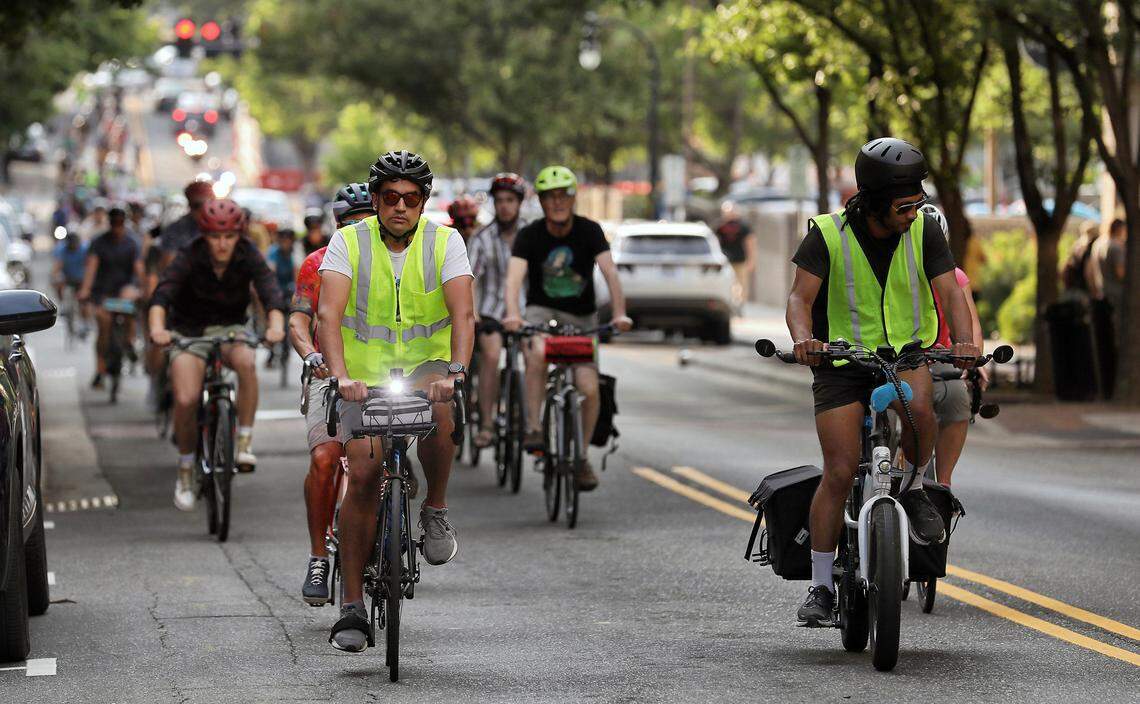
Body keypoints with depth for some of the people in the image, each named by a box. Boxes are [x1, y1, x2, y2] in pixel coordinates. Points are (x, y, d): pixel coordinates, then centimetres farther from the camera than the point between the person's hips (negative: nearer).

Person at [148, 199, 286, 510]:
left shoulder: (248, 257, -14)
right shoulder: (189, 258, -19)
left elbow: (270, 291, -29)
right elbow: (163, 293, -33)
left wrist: (276, 324, -50)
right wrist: (157, 328, -54)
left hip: (230, 330, 1)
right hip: (189, 332, -1)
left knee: (246, 361, -34)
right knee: (186, 400, -19)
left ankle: (245, 442, -21)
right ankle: (185, 470, 6)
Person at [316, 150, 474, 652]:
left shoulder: (444, 242, -8)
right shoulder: (349, 242, -9)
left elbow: (463, 313, -20)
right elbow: (328, 314, -21)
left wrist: (455, 371, -37)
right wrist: (341, 377, -37)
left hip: (426, 366, 0)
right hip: (364, 375, 0)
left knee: (437, 407, -36)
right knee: (363, 476, -14)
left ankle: (435, 513, -12)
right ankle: (352, 607, -7)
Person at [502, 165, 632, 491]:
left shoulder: (589, 231, -8)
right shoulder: (529, 235, -10)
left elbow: (610, 272, -19)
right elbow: (514, 277, -24)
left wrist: (619, 313, -35)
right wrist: (512, 314, -44)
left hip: (581, 317, 1)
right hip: (542, 311, -1)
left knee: (589, 388, -13)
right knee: (538, 352, -36)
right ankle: (533, 428, -26)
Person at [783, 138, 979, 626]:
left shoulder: (923, 232, -5)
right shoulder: (828, 235, -11)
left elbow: (950, 292, -12)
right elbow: (800, 298, -18)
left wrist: (964, 340, -32)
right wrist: (803, 339, -39)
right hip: (842, 362, -1)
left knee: (917, 404, -35)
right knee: (840, 472, -11)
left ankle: (914, 489, -5)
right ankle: (820, 586, 1)